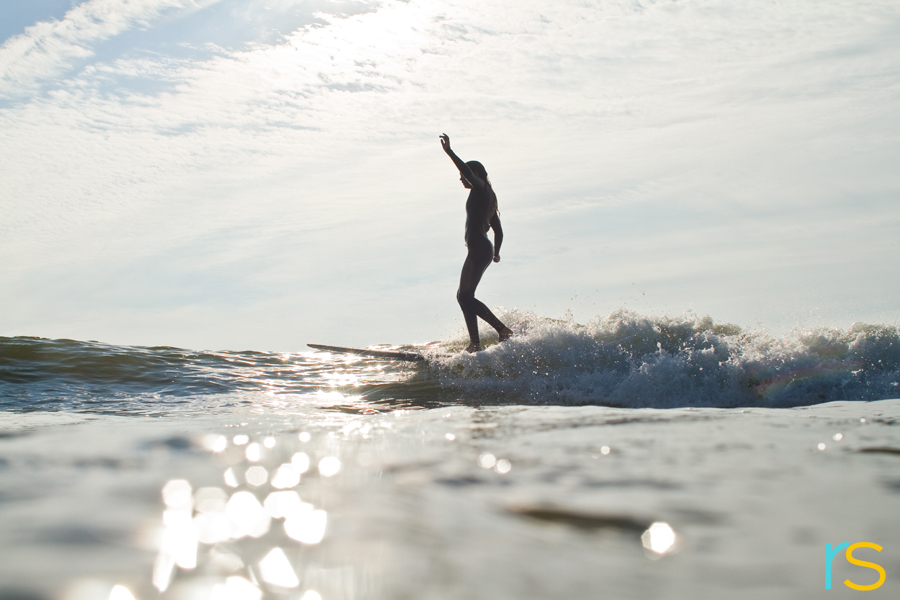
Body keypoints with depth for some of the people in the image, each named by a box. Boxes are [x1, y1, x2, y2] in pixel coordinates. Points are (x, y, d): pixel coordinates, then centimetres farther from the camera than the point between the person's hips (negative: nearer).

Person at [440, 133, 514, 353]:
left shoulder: (480, 188, -4)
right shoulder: (487, 196, 22)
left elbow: (469, 171, -25)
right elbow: (498, 230, 25)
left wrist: (449, 151, -23)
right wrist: (496, 252, 34)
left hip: (479, 249, -10)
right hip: (483, 250, 10)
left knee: (465, 295, -13)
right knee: (464, 295, 10)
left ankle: (502, 329, -16)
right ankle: (474, 343, 7)